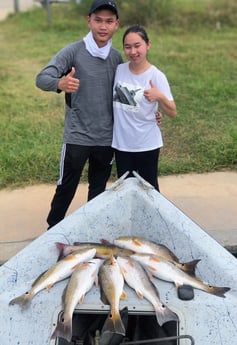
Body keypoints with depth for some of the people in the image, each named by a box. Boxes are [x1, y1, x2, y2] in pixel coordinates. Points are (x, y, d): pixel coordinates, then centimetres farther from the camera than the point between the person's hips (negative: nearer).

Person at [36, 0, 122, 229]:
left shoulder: (116, 58, 4)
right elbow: (41, 78, -16)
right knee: (66, 188, 6)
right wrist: (60, 83, -39)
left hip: (106, 138, 4)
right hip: (77, 137, -4)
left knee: (98, 190, 15)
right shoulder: (73, 51, -9)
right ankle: (53, 230, 27)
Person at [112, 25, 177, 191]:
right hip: (121, 143, 4)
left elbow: (172, 113, -14)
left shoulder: (156, 76, -14)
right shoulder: (118, 70, -3)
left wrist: (159, 97, -32)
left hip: (147, 144, -4)